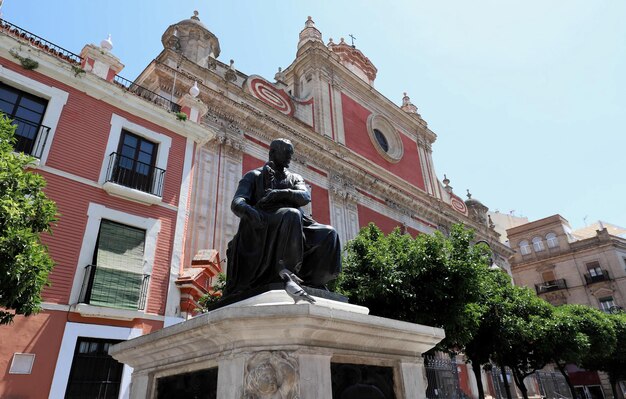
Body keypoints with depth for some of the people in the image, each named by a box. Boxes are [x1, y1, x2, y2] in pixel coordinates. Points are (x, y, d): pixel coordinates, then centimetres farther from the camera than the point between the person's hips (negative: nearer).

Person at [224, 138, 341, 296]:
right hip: (262, 226, -4)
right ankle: (285, 270, -33)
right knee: (292, 216, -37)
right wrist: (249, 211, -26)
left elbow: (305, 197, 3)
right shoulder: (254, 176, 18)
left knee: (328, 235, -21)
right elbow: (237, 203, 0)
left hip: (294, 225, 4)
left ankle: (311, 280, -19)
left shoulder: (295, 178, 27)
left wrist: (281, 193, -17)